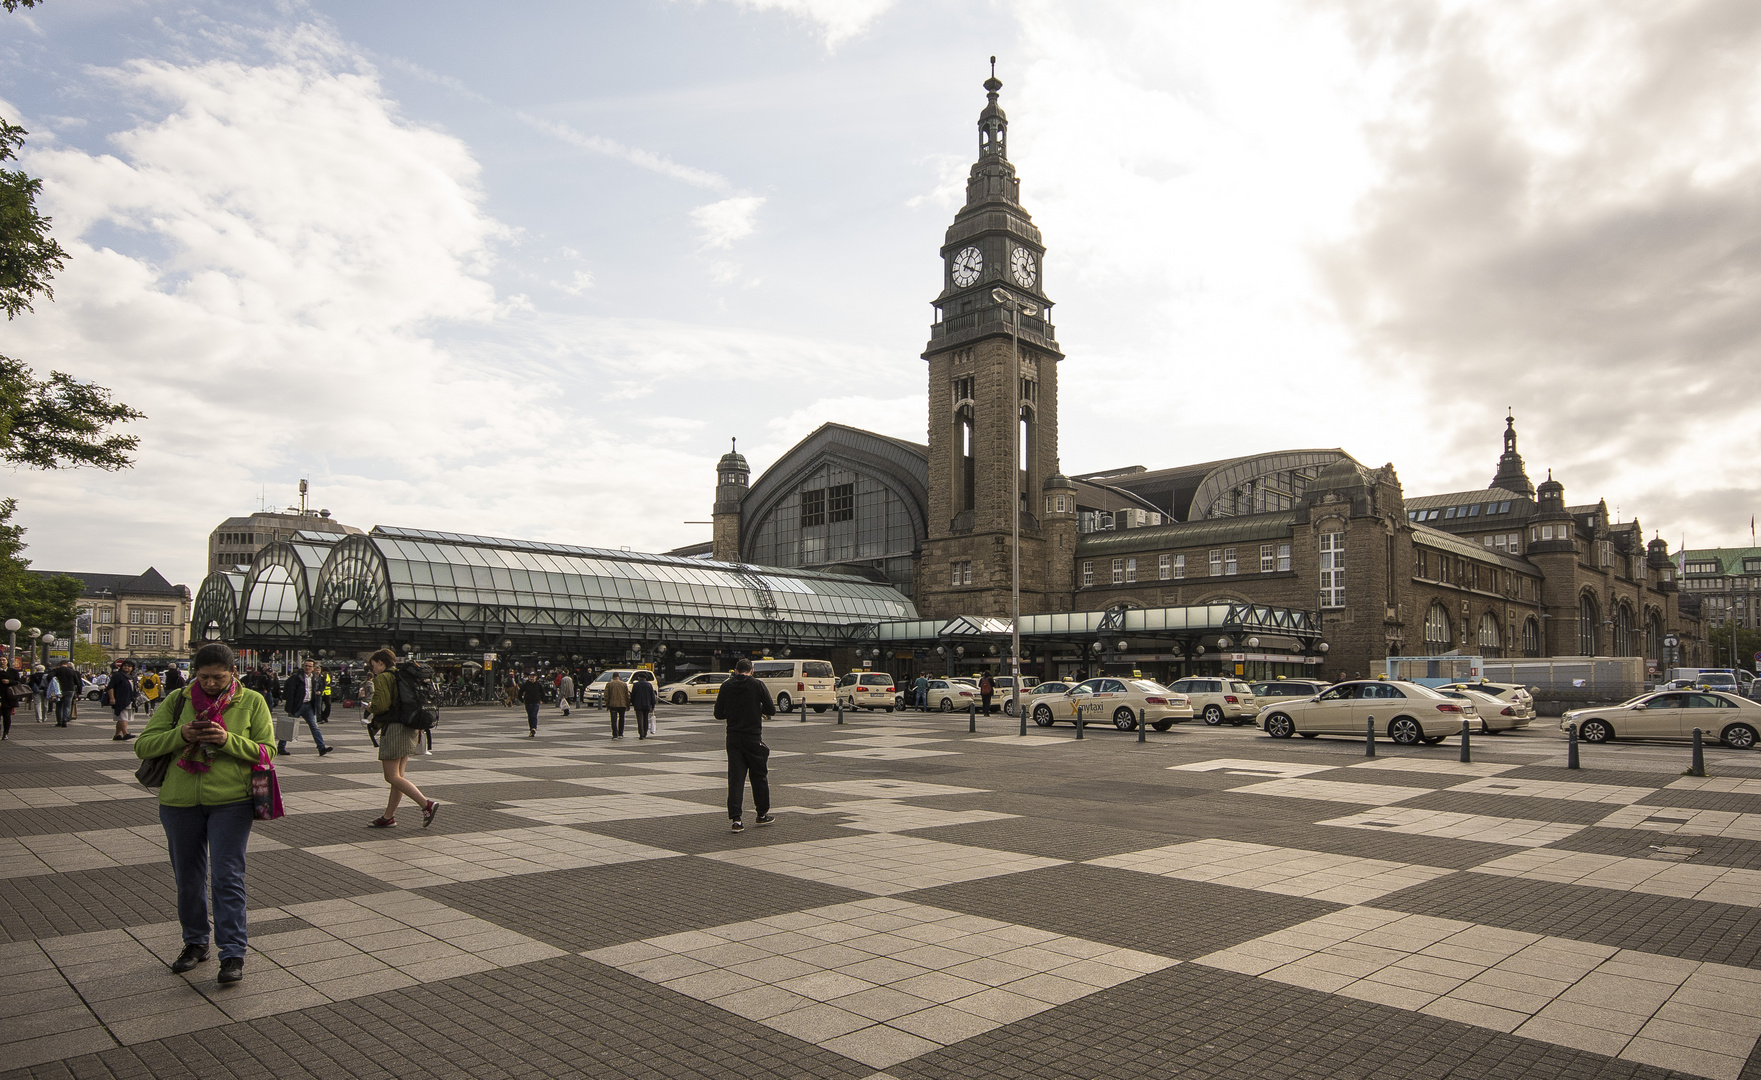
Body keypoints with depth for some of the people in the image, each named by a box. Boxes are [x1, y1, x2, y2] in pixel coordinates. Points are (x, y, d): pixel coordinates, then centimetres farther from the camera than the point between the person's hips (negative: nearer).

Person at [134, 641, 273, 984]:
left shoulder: (252, 702, 0)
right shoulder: (178, 700, 4)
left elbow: (266, 750, -3)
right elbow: (143, 746, 2)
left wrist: (229, 740, -20)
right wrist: (180, 735, -17)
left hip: (231, 802, -3)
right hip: (180, 802, 3)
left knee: (228, 877, -5)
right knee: (188, 878, 15)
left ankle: (233, 953, 2)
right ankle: (196, 943, 33)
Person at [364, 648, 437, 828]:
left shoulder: (382, 678, -9)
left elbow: (381, 704, -19)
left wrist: (370, 707, 1)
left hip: (393, 729, -9)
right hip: (410, 729, 9)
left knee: (392, 777, -5)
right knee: (398, 775, 13)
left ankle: (427, 804, -15)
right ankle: (388, 817, 20)